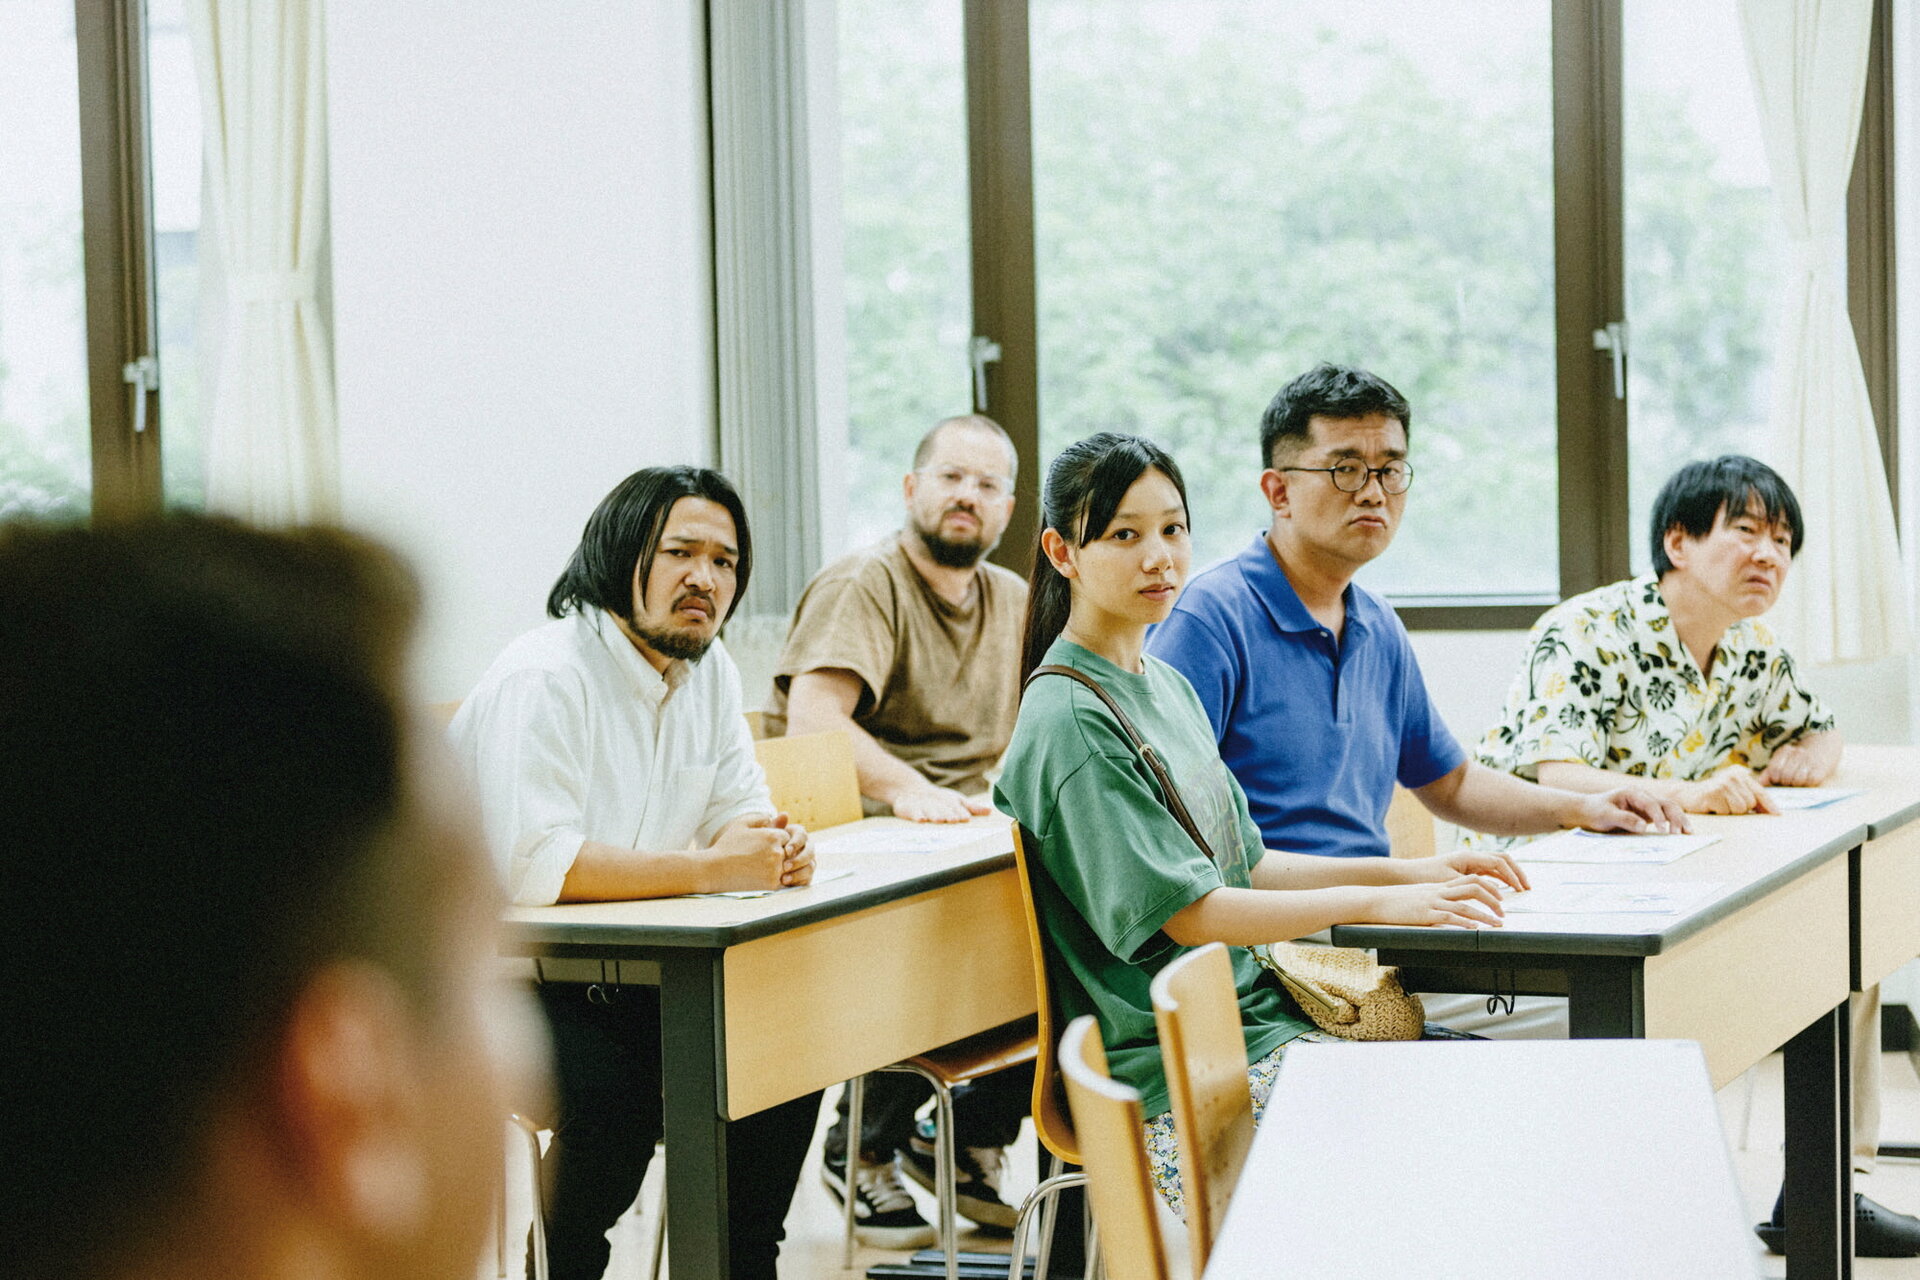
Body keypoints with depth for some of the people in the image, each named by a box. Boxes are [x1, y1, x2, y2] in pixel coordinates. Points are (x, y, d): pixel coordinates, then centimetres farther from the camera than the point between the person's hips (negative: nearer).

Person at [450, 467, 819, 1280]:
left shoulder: (709, 670, 7)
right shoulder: (545, 679, -20)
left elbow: (738, 810, 11)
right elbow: (535, 866, -31)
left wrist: (775, 847, -15)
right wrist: (711, 868, -30)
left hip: (627, 976, 8)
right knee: (612, 1092, -31)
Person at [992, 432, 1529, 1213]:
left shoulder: (1168, 686, 14)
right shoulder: (1068, 722, -15)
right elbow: (1189, 912, -18)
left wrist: (1407, 872, 7)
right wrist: (1376, 904, -18)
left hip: (1253, 1018, 9)